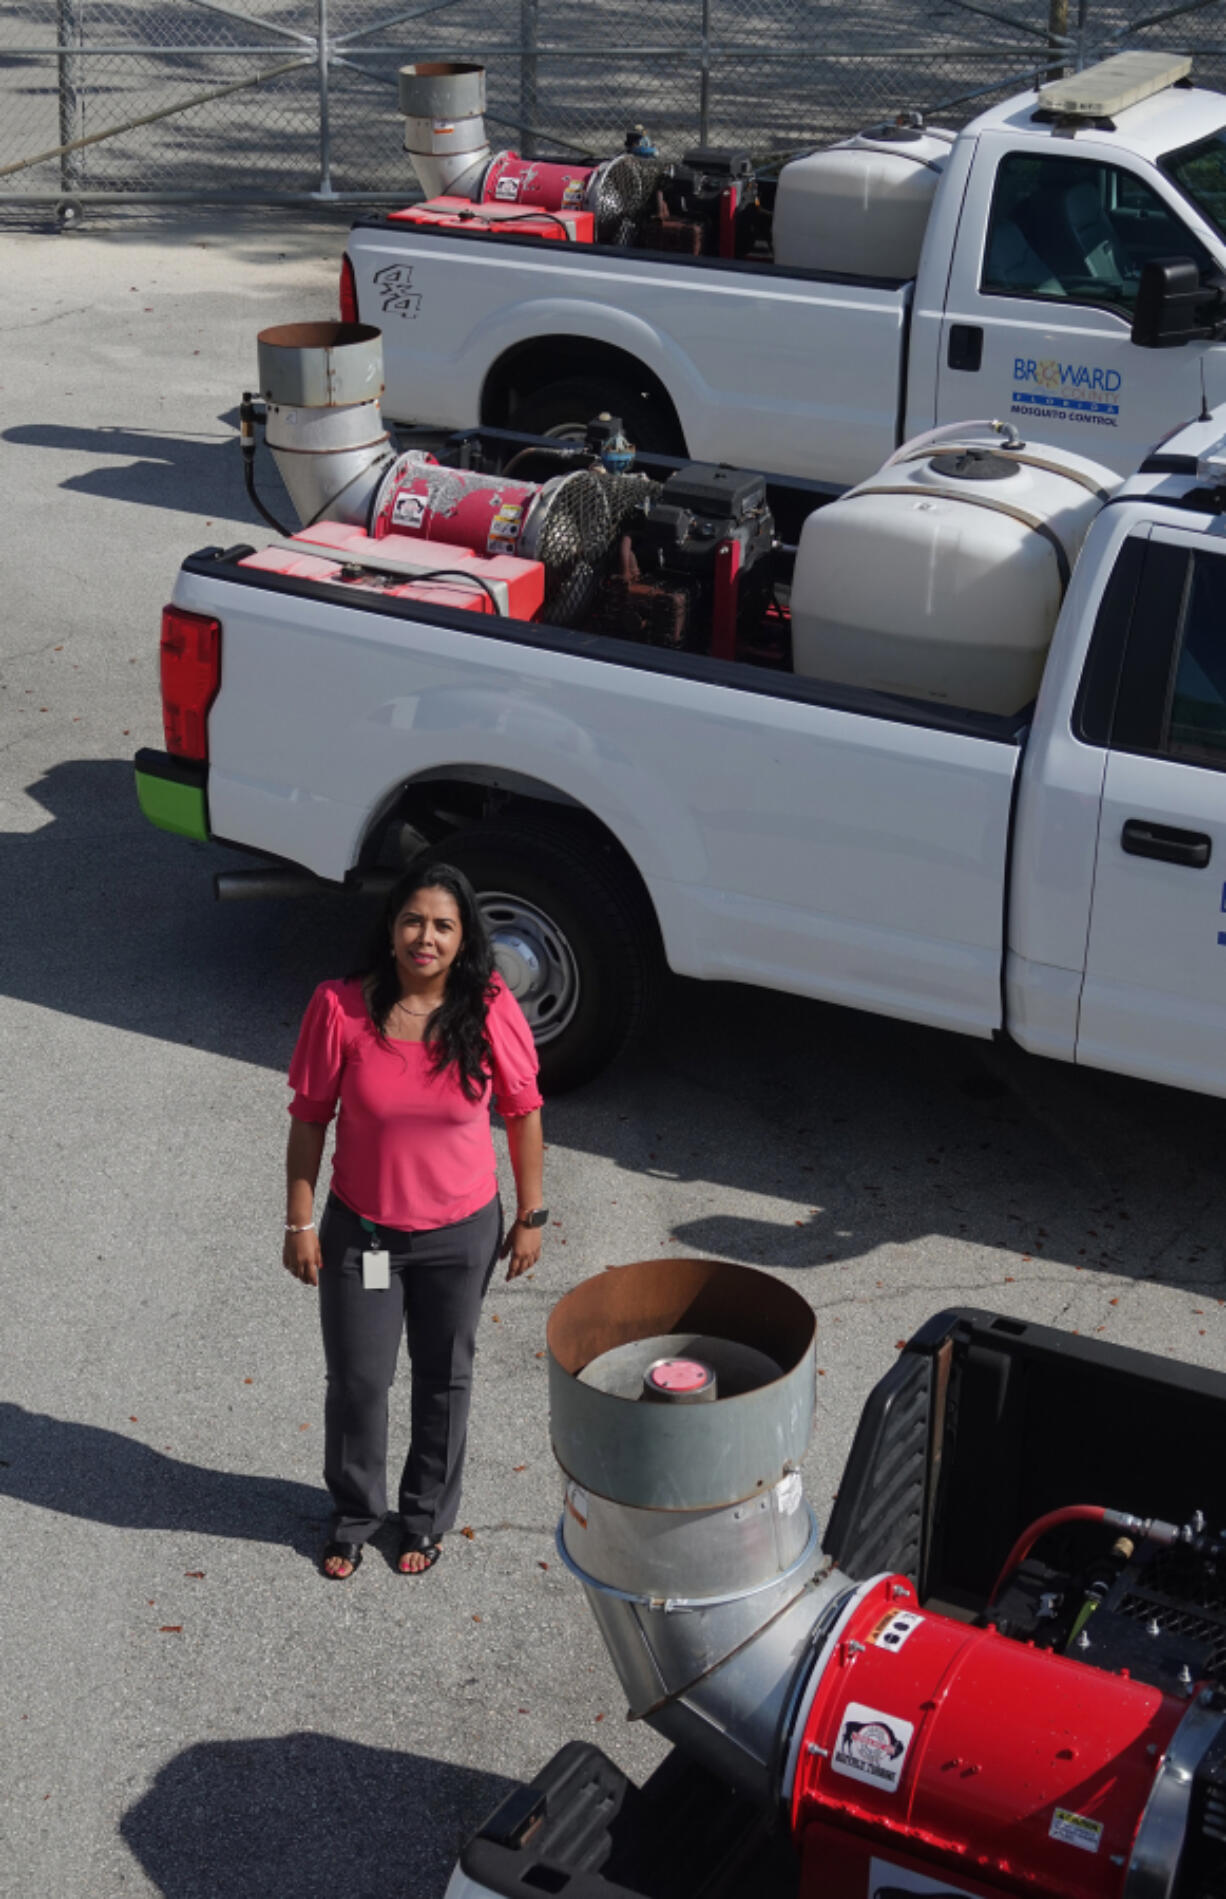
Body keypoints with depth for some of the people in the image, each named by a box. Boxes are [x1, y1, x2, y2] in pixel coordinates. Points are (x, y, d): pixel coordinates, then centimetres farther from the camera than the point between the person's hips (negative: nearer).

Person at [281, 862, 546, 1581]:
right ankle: (355, 1514, 38)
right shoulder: (340, 1008, -18)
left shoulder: (491, 1012, -16)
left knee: (444, 1379, 17)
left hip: (462, 1232, 1)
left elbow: (523, 1113, -4)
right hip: (361, 1231, 0)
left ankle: (428, 1515, 41)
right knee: (357, 1381, 12)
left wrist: (531, 1216, 0)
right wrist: (301, 1223, -4)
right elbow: (310, 1118, -8)